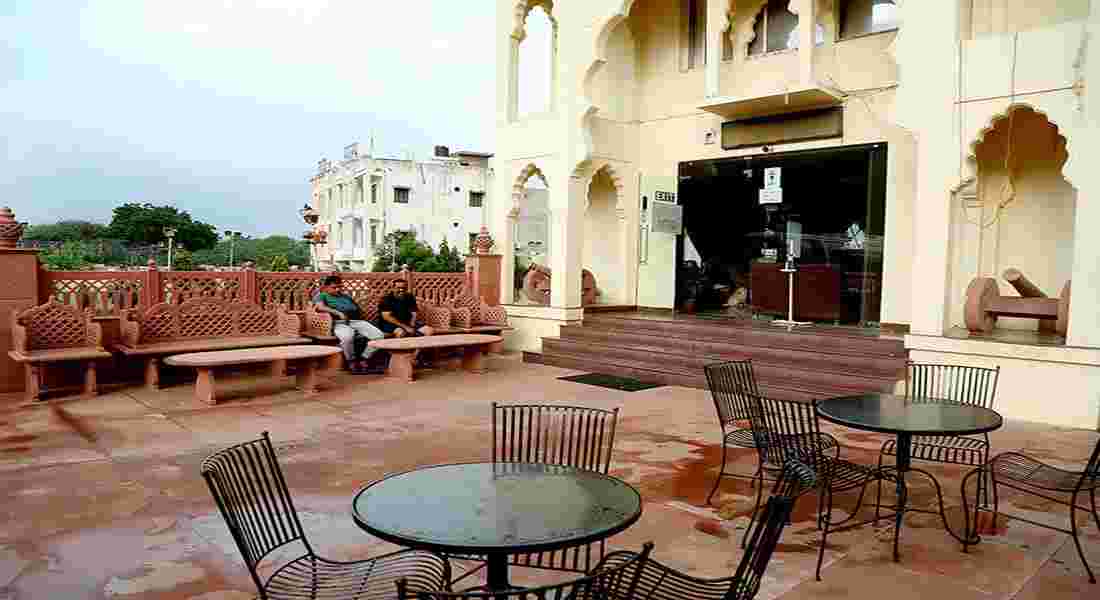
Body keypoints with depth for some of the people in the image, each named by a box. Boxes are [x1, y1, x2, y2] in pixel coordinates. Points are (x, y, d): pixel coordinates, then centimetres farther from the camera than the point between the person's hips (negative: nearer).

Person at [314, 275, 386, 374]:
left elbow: (359, 310, 37)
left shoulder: (346, 296, 34)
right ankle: (352, 362, -15)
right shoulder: (322, 296, 17)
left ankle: (363, 361, -10)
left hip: (357, 321, 5)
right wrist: (337, 312, -15)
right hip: (339, 323, -5)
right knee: (347, 337, -41)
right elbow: (320, 307, -6)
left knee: (379, 336, -20)